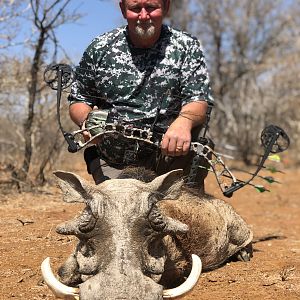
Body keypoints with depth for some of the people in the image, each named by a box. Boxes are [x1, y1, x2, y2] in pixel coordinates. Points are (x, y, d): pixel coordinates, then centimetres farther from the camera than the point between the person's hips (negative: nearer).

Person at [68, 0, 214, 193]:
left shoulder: (187, 47, 4)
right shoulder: (100, 49, 7)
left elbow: (198, 101, -7)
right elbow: (79, 100, 15)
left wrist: (184, 120, -31)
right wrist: (86, 120, -10)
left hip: (169, 152, -1)